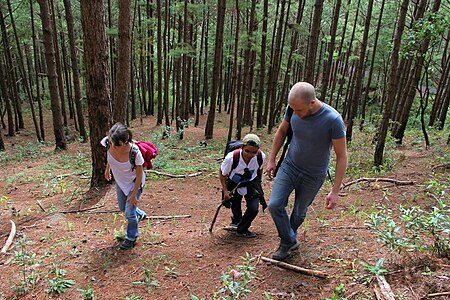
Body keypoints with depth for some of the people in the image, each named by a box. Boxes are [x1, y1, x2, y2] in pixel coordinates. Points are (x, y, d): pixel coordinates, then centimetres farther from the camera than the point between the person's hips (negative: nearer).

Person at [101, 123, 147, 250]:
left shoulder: (134, 152, -39)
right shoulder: (108, 143, -28)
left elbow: (139, 175, -24)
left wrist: (133, 194, -17)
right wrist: (107, 168, 9)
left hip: (134, 182, -5)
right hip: (119, 181, 6)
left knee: (129, 213, 2)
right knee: (123, 208, 23)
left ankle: (131, 238, 30)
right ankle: (140, 214, 54)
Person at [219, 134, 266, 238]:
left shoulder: (261, 156, -24)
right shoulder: (231, 158, -33)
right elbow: (222, 173, -12)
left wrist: (258, 183, 13)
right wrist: (225, 191, -14)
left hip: (251, 184, 2)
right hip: (234, 185, -1)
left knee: (254, 209, -10)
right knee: (235, 208, 7)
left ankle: (242, 229, 17)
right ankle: (236, 222, 44)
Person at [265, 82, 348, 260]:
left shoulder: (333, 120, -27)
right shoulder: (293, 109, -15)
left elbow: (342, 156, -19)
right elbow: (281, 131, 5)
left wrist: (335, 191, -19)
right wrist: (271, 160, 7)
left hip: (313, 176, -3)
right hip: (289, 166, 3)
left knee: (299, 213, 14)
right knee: (274, 205, -8)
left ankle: (288, 240, 43)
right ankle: (289, 242, 15)